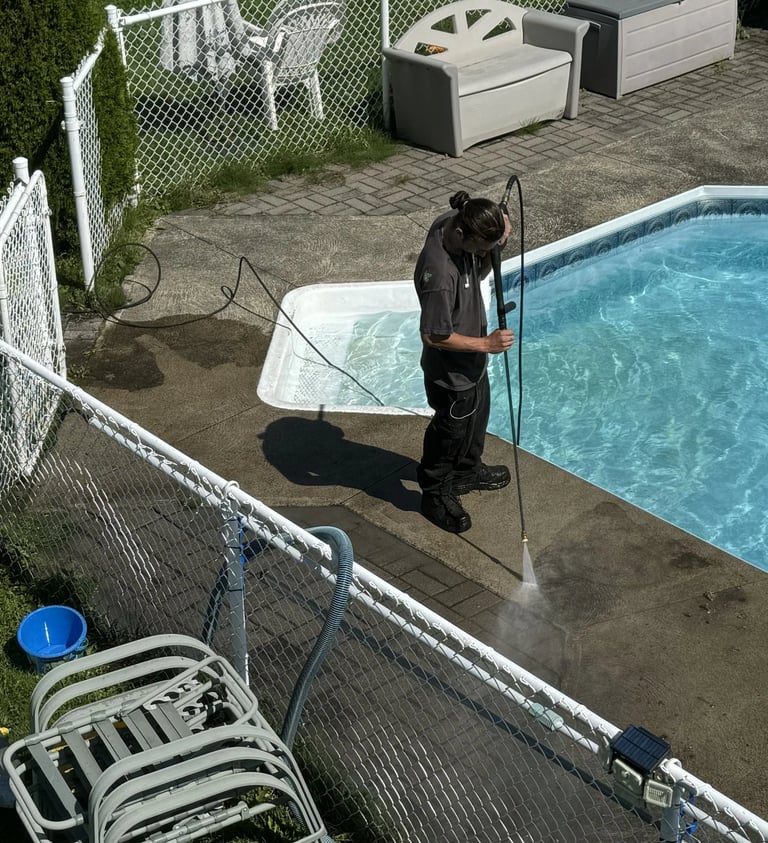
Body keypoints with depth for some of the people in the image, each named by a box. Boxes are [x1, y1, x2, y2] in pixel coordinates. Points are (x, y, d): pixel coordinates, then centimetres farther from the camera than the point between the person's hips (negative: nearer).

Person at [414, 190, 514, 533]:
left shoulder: (452, 222, -15)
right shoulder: (439, 275, -40)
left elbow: (478, 271, 2)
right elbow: (434, 337, -30)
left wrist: (498, 238, -18)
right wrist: (486, 344, -24)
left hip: (472, 361, 9)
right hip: (451, 370, -9)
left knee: (477, 415, 30)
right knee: (450, 430, 15)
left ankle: (468, 472, 55)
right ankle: (436, 495, 39)